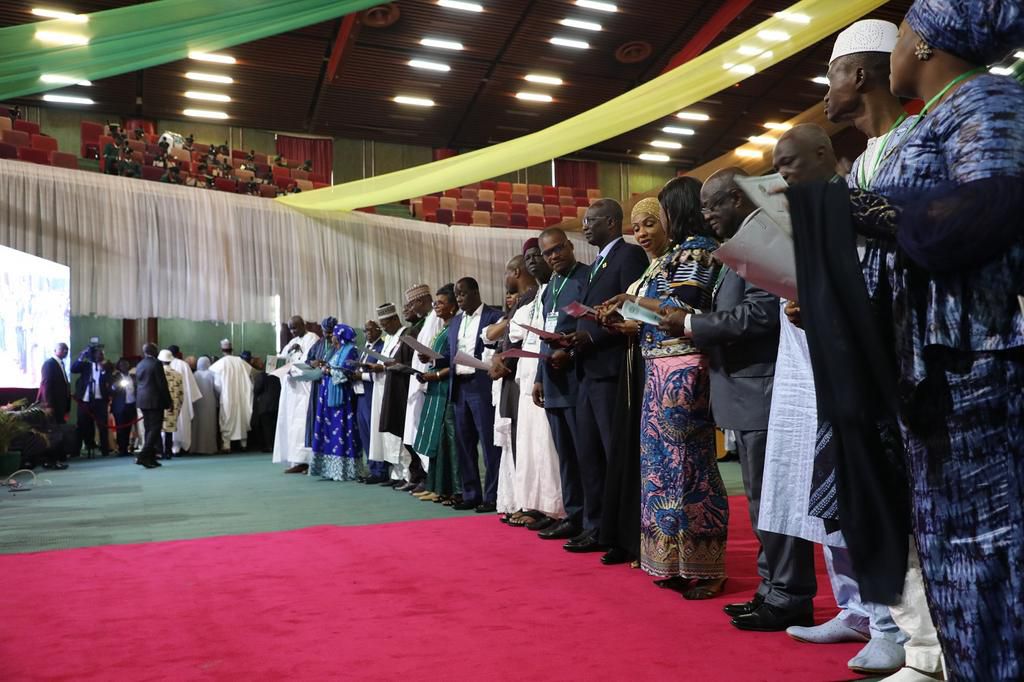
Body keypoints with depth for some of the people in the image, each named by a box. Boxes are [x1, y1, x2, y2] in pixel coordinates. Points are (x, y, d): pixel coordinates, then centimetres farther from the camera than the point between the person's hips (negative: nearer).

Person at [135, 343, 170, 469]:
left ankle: (151, 457, 13)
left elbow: (139, 382, 14)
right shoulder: (156, 364, -11)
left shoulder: (139, 365, 12)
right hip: (155, 400, -8)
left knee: (149, 429, 12)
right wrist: (168, 401, -7)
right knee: (155, 429, -5)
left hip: (142, 400, 8)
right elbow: (162, 384, -13)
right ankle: (143, 456, -15)